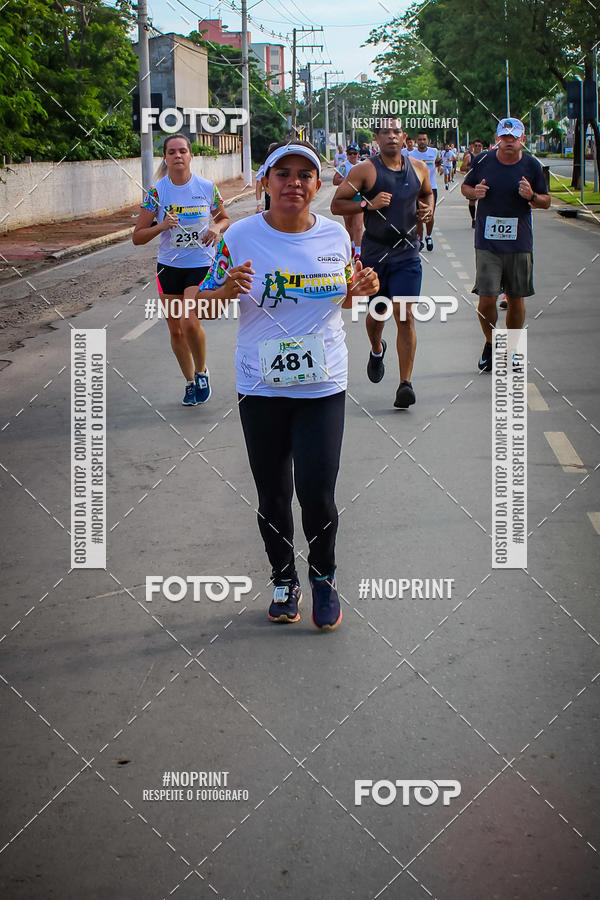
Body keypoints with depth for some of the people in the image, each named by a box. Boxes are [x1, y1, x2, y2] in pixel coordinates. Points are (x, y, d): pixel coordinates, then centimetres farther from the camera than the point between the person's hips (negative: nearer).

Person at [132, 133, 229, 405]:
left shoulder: (207, 188, -6)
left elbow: (224, 218, 13)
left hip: (201, 265, -2)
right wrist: (162, 226, -22)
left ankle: (201, 372, 7)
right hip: (169, 267, 2)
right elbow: (137, 237, -4)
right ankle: (190, 382, 29)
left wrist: (216, 228, -10)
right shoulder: (156, 191, -6)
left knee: (190, 322, -20)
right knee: (176, 330, 7)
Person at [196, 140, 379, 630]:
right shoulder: (241, 237, -7)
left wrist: (362, 289, -6)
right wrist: (227, 289, -22)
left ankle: (324, 579, 20)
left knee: (317, 492, -5)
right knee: (272, 495, 9)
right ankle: (284, 580, 31)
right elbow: (204, 307, -1)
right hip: (261, 388, 0)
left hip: (323, 386, 0)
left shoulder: (335, 235, 0)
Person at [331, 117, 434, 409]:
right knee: (377, 312, 14)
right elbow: (336, 205, -6)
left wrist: (428, 208, 5)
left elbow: (427, 193, 27)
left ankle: (405, 384, -8)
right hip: (374, 253, -1)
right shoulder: (365, 170, -6)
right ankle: (377, 351, 49)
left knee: (405, 317, -10)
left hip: (407, 255, 1)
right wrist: (368, 204, -19)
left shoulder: (418, 168, 6)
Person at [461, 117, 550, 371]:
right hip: (487, 243, -1)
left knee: (515, 299, 7)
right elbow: (465, 187, 14)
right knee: (487, 298, -7)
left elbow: (546, 202, 8)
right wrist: (475, 192, -9)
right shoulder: (483, 161, 0)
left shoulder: (531, 166, 0)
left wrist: (532, 196, -14)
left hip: (519, 243, 1)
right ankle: (490, 343, 19)